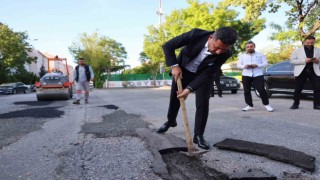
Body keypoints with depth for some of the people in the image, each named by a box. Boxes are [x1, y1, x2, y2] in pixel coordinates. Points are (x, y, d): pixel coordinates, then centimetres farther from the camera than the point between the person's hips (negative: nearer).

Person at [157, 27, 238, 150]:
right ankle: (170, 121, 38)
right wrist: (174, 66, -31)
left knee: (203, 104, -10)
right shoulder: (196, 34, -33)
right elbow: (168, 46, -24)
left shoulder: (225, 54, -28)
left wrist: (189, 89, -34)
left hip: (203, 75, 0)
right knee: (174, 98, 11)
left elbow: (207, 74, -25)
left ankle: (198, 135, 5)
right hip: (182, 70, 0)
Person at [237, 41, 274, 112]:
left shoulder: (260, 55, 10)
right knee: (247, 91, 1)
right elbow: (238, 65, 11)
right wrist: (244, 66, -11)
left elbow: (265, 63, 4)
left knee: (261, 90, -6)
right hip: (246, 75, 2)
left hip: (258, 75, -2)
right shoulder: (242, 56, 15)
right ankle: (249, 105, 10)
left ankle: (267, 104, 6)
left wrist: (257, 65, -14)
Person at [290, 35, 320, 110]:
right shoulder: (297, 50, 5)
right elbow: (292, 60, -4)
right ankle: (296, 104, 15)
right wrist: (304, 61, -15)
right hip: (301, 72, -1)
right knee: (298, 89, 4)